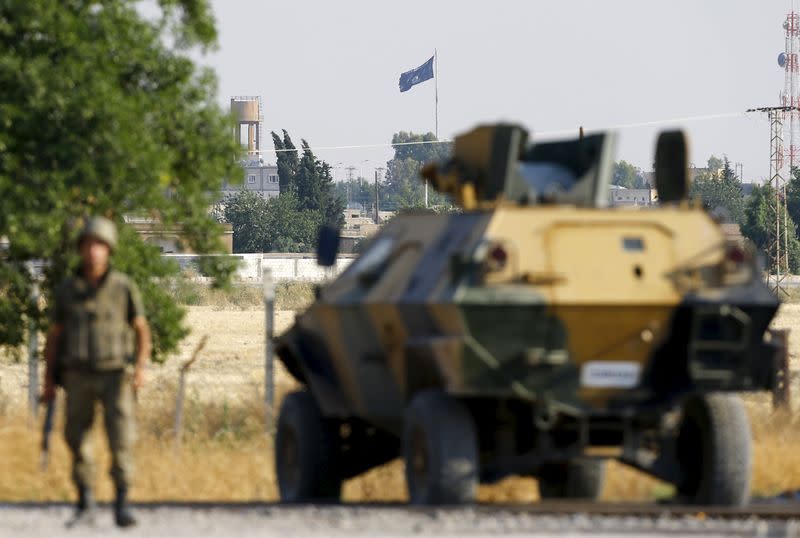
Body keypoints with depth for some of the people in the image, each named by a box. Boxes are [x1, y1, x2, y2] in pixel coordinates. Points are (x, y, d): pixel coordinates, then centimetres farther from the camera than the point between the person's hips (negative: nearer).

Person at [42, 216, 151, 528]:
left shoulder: (124, 287, -3)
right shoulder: (66, 291, 3)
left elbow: (142, 331, 2)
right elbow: (54, 337, 8)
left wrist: (140, 368, -14)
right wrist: (48, 381, 2)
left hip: (115, 376, -2)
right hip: (79, 376, 2)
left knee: (121, 438, -14)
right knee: (78, 441, 3)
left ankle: (121, 506, -9)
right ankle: (85, 506, 16)